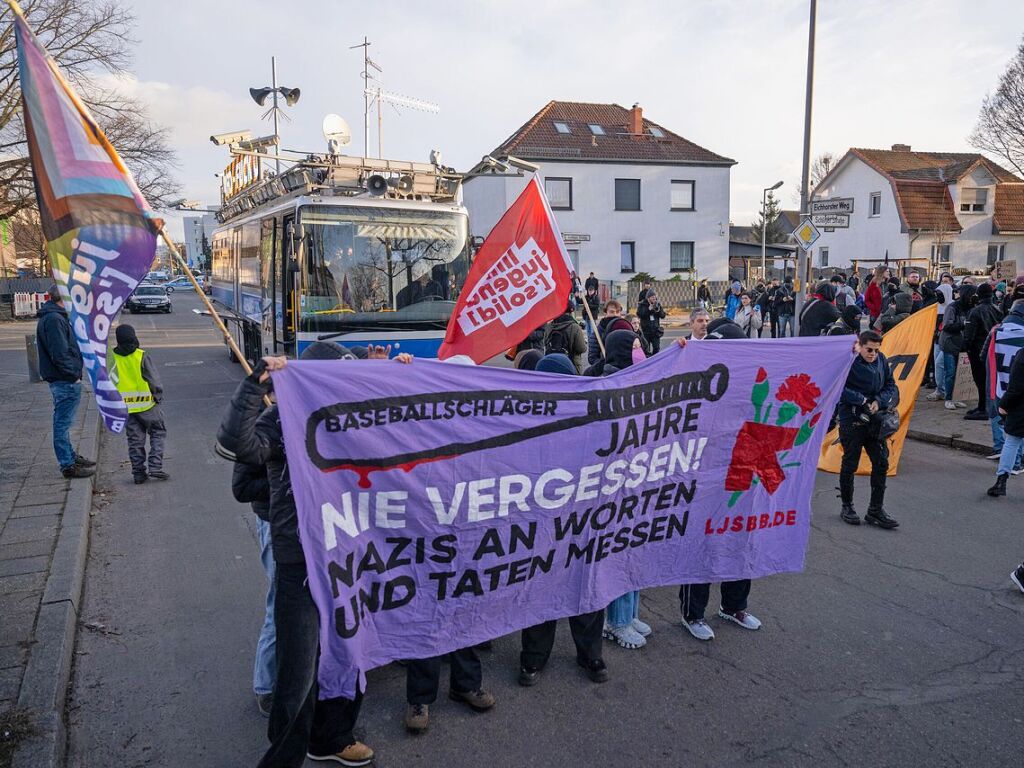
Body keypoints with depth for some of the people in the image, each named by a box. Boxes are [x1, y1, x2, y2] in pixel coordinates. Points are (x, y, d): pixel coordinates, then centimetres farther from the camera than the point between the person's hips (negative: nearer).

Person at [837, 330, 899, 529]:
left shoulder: (882, 360, 4)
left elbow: (891, 386, 8)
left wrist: (879, 401, -9)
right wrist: (861, 400, -19)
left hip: (875, 420, 5)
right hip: (852, 420, -5)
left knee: (881, 462, 2)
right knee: (850, 464, 5)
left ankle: (875, 510, 13)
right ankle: (847, 507, 21)